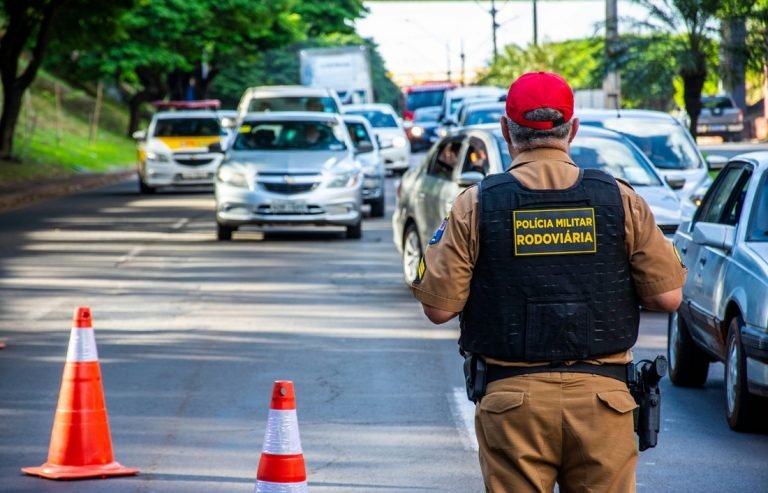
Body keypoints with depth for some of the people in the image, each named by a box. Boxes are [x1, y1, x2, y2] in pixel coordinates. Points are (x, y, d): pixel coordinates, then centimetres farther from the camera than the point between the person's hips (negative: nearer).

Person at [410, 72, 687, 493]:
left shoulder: (475, 206, -3)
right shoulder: (620, 199, 1)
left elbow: (439, 307, -3)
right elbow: (667, 296, 1)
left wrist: (438, 247, 15)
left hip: (510, 398, -1)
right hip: (601, 395, 1)